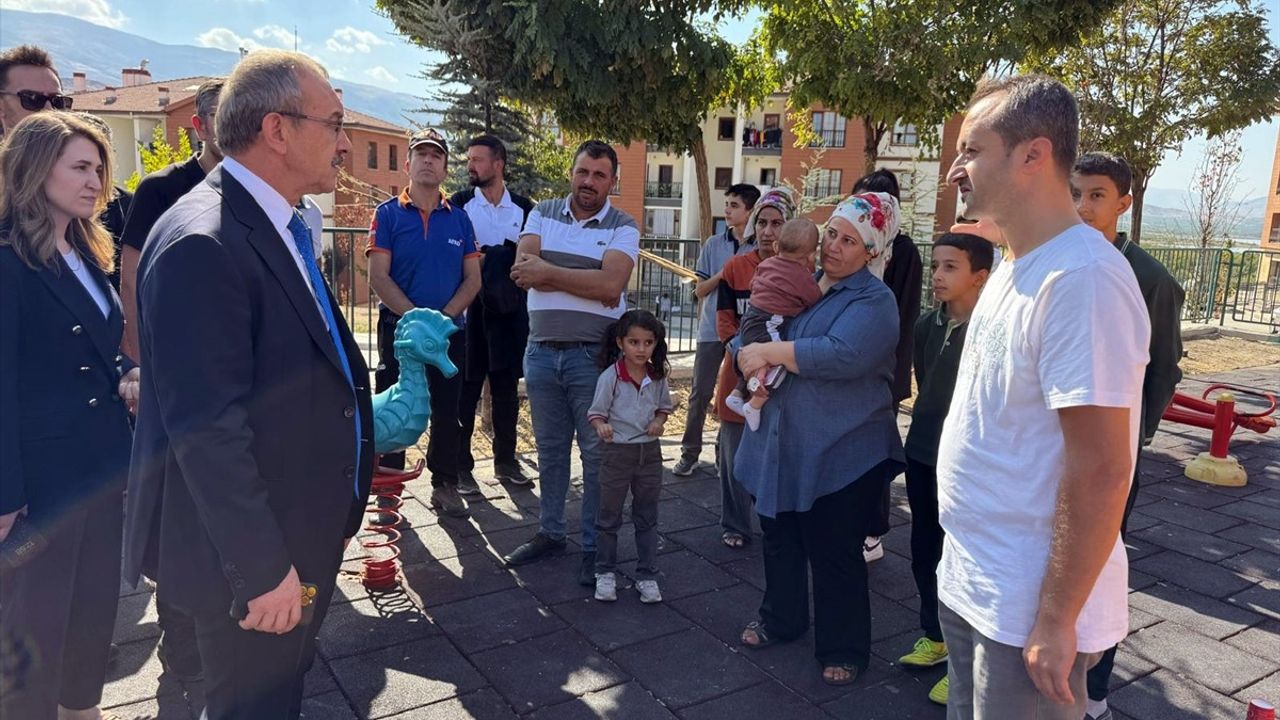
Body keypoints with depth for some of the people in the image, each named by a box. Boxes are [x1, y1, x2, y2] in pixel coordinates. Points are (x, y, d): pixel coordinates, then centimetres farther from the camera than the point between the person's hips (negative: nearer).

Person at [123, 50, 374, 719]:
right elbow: (206, 429, -27)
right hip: (253, 557, -9)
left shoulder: (279, 227, 7)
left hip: (303, 536, 9)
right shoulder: (201, 243, -24)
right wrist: (262, 569, -23)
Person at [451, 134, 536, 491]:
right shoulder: (459, 204, 1)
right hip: (470, 307, -2)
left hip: (511, 309, 2)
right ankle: (460, 465, 10)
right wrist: (474, 262, -16)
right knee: (466, 387, 1)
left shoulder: (524, 208, 7)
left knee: (507, 387, 9)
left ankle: (506, 460, 21)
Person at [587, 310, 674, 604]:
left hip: (650, 452, 3)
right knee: (609, 517, 10)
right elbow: (596, 412, -9)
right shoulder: (610, 377, -14)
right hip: (618, 451, -3)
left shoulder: (658, 377, -2)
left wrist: (659, 421, -8)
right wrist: (601, 426, -30)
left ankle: (647, 575, 23)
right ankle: (606, 572, 26)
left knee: (647, 518, 12)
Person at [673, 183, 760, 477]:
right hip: (712, 330, 1)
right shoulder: (713, 245, 4)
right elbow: (700, 290, 4)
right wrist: (722, 274, -13)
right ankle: (690, 452, 12)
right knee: (701, 393, 2)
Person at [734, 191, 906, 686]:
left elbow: (841, 354, -29)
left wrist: (769, 352, -22)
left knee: (834, 553, 6)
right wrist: (751, 363, -11)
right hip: (780, 443, 7)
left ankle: (843, 650, 25)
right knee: (779, 538, 20)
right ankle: (780, 619, 41)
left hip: (841, 454, -6)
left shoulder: (874, 301, -12)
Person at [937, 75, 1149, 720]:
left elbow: (1100, 471, -25)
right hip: (969, 583, 9)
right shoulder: (1014, 269, 7)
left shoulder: (1081, 279, -23)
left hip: (1026, 612, -8)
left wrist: (1056, 621, -20)